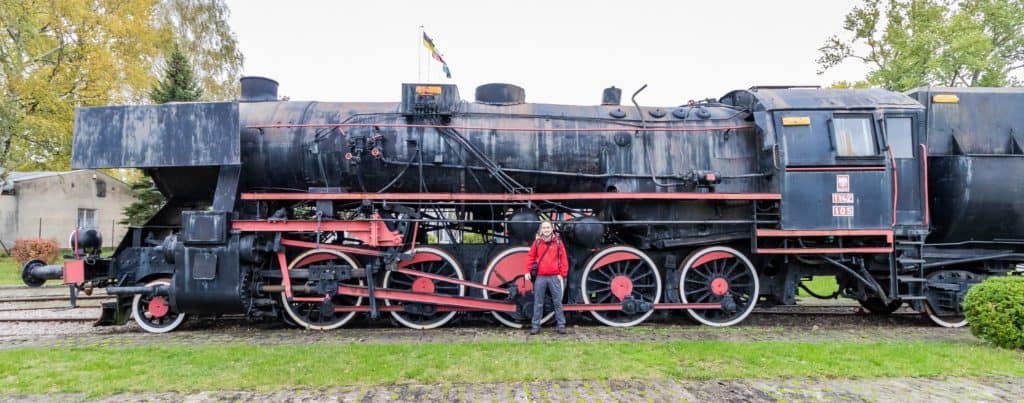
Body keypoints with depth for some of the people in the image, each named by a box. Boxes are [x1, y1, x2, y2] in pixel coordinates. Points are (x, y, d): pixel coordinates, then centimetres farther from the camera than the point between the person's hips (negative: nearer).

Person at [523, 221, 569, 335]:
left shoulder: (558, 242, 3)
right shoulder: (537, 242, 5)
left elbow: (564, 259, 3)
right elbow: (531, 257, 7)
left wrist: (562, 274, -3)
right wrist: (528, 271, -1)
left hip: (554, 277, -1)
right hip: (540, 277, 1)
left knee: (557, 302, 4)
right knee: (538, 303, 5)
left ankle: (561, 325, 11)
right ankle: (535, 325, 11)